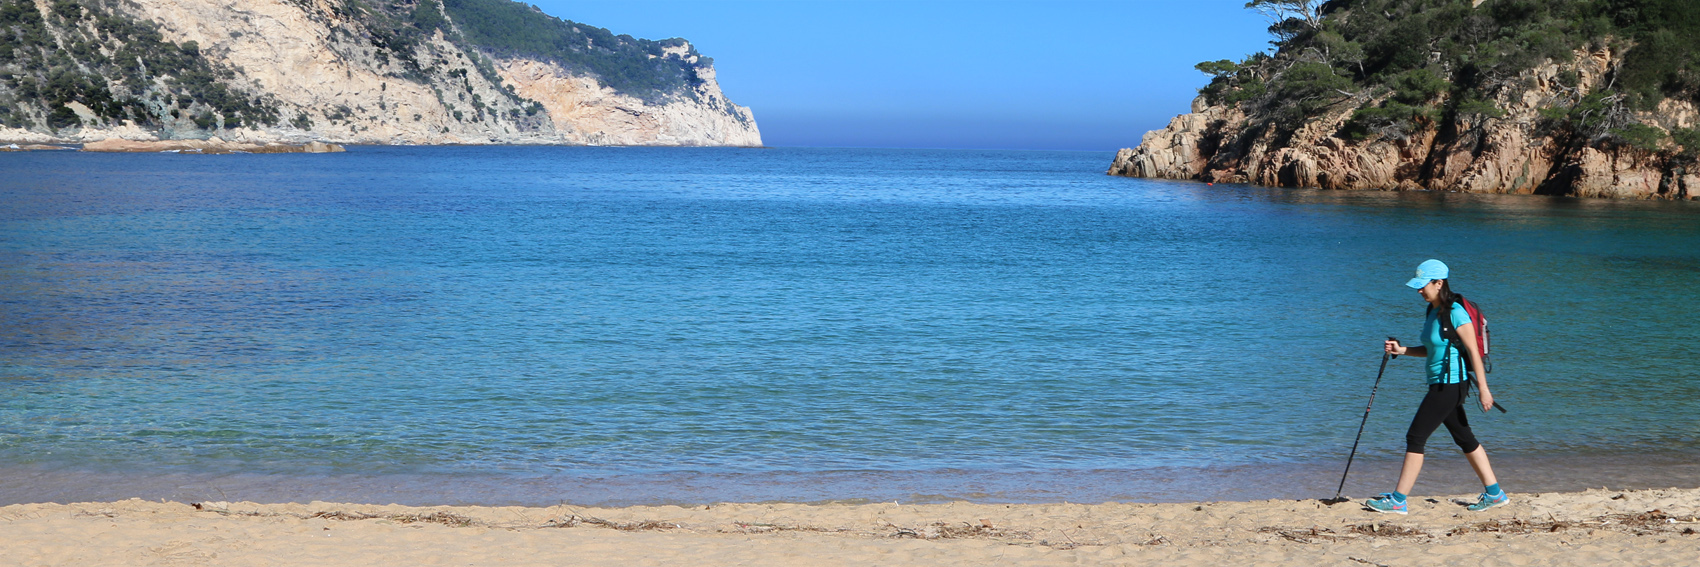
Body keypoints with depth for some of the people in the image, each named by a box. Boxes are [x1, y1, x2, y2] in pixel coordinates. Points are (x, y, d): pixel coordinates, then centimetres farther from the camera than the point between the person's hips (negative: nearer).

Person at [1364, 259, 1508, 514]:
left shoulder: (1455, 313, -17)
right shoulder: (1433, 312, 11)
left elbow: (1473, 351, -17)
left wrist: (1483, 389, -18)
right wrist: (1402, 350, 5)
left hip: (1450, 384, -10)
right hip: (1441, 385, 10)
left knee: (1415, 437, -7)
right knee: (1464, 438, 15)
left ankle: (1398, 500, -3)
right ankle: (1494, 493, 22)